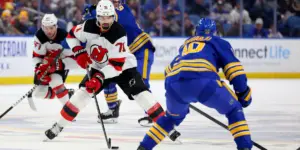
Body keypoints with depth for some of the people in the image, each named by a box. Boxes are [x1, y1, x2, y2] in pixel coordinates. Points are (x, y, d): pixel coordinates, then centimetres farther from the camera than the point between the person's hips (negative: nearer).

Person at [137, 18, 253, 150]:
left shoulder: (186, 44, 39)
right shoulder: (219, 42, 26)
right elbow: (233, 66, 11)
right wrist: (243, 92, 14)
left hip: (174, 84, 4)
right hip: (203, 80, -4)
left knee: (172, 116, 33)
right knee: (234, 109, 15)